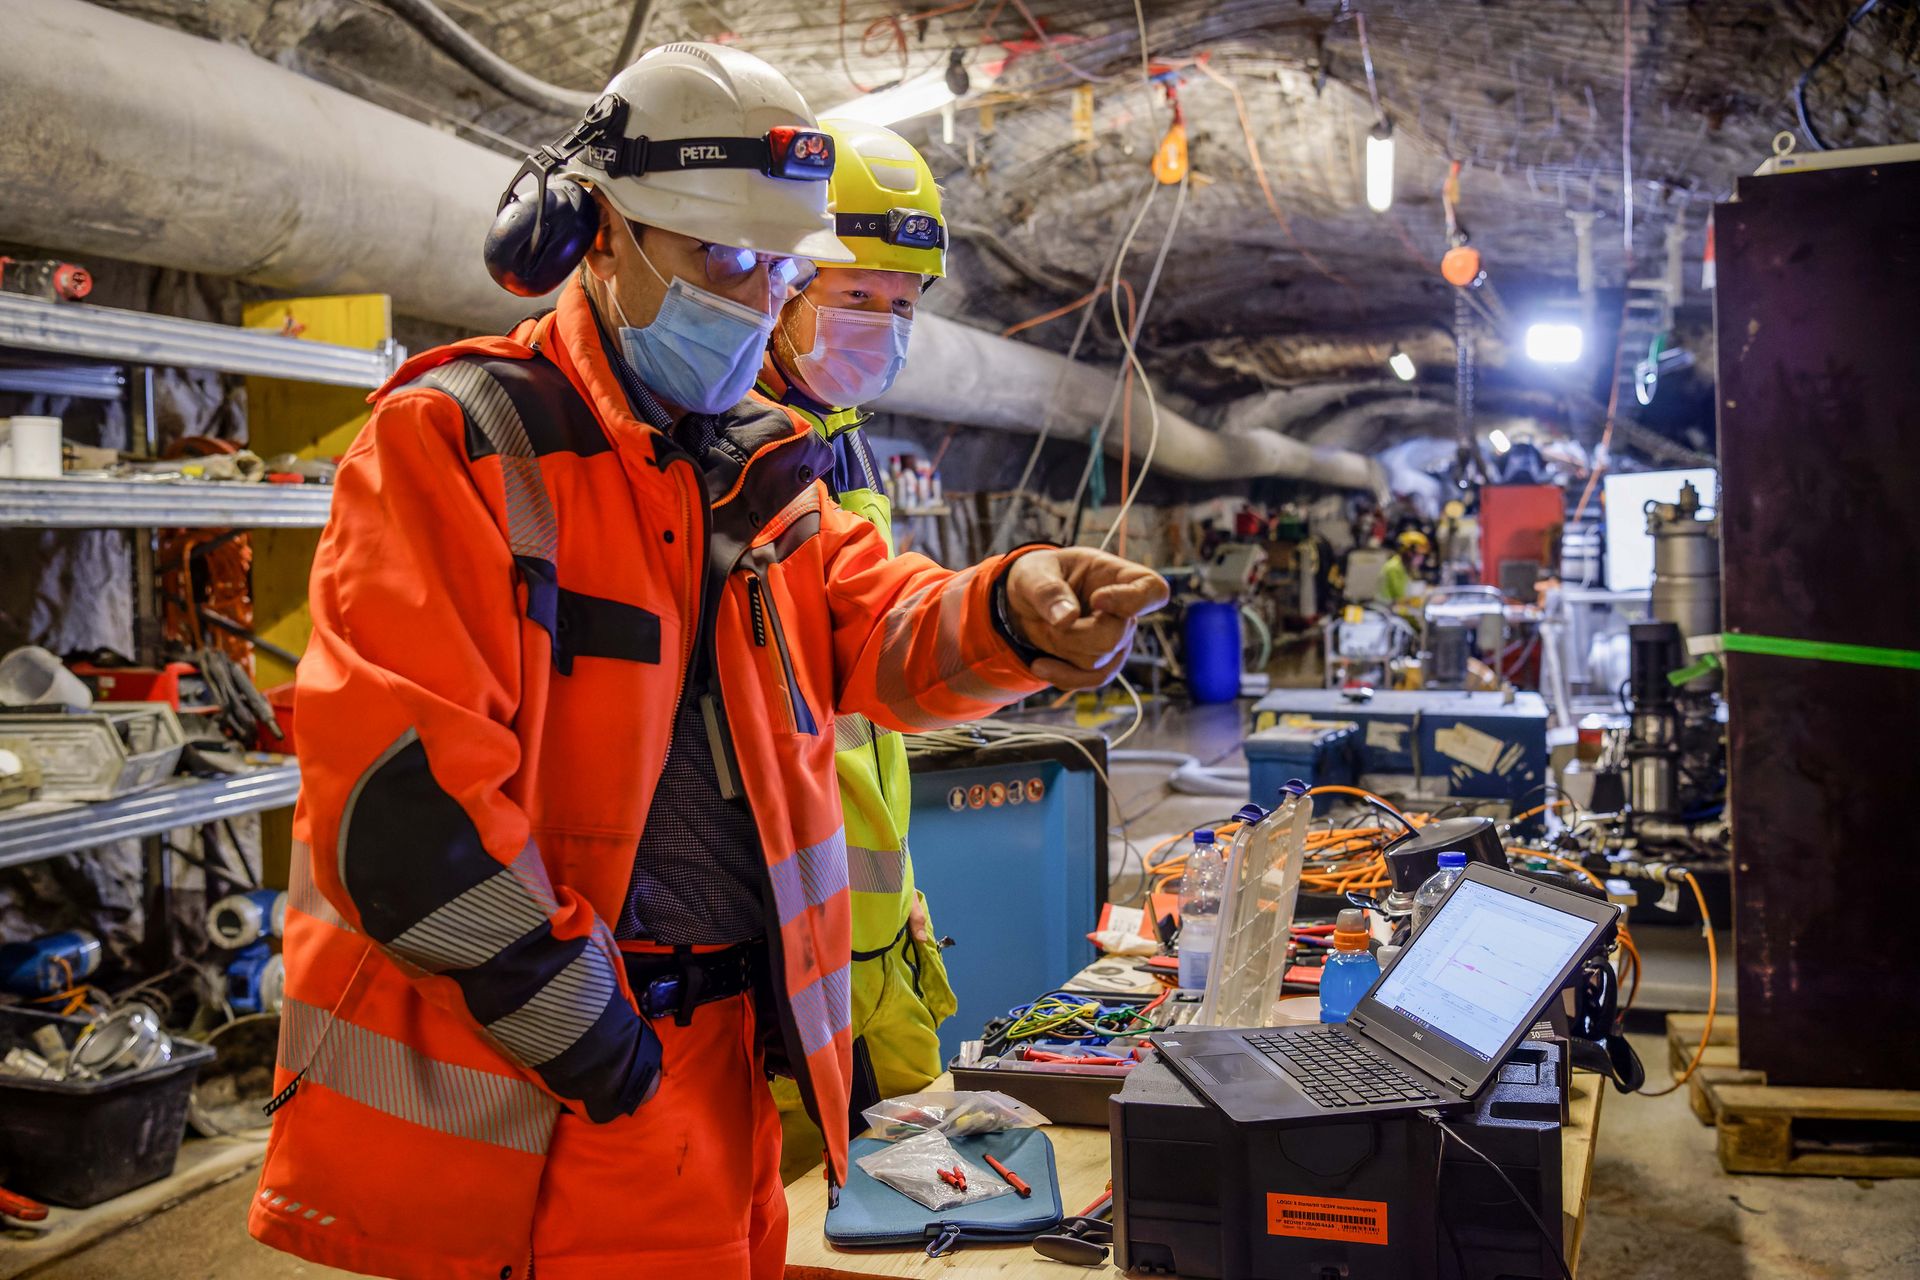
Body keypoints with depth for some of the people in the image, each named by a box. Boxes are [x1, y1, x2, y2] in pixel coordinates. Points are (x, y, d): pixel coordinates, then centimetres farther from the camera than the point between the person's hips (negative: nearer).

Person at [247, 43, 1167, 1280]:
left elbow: (890, 637, 4)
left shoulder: (763, 470, 11)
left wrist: (1011, 614, -20)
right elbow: (397, 789, -20)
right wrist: (585, 1036, -15)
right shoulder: (459, 440, -13)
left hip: (726, 1045, 7)